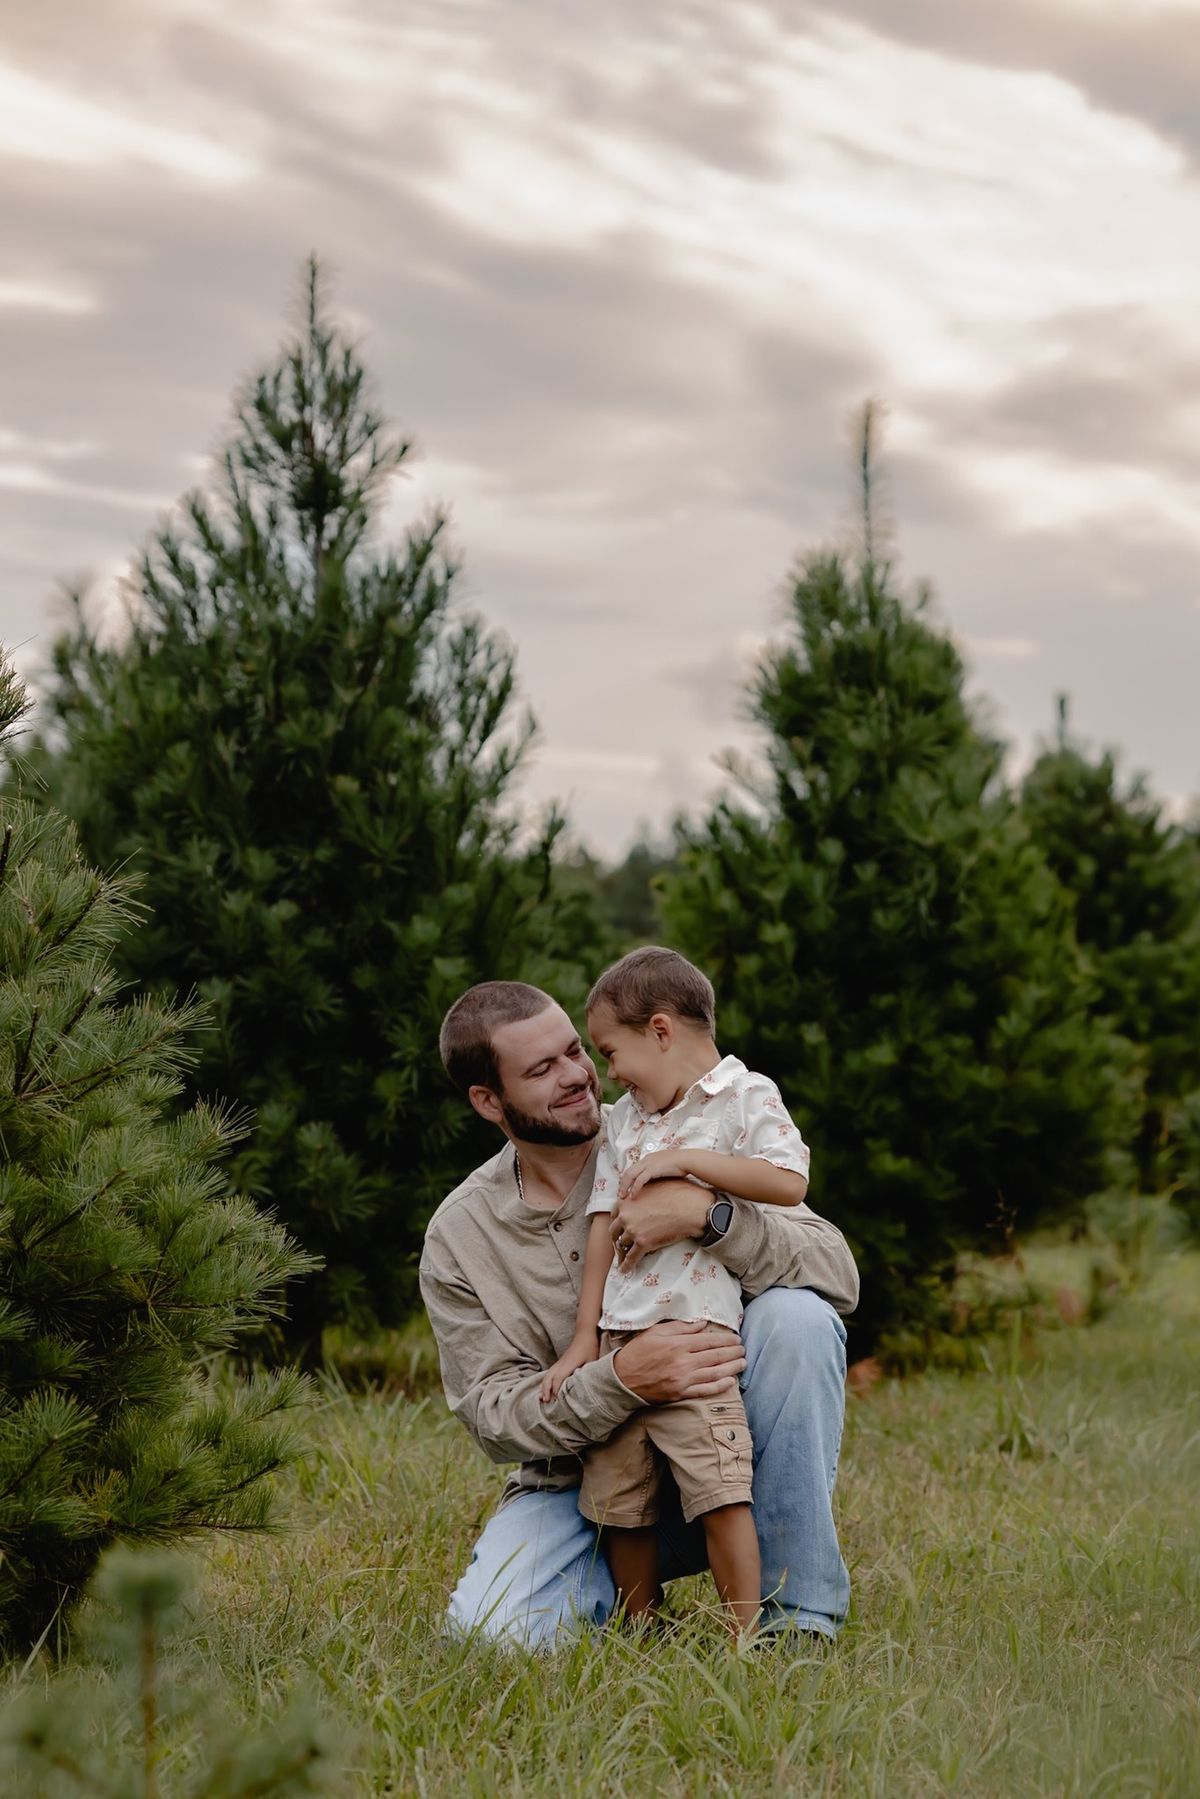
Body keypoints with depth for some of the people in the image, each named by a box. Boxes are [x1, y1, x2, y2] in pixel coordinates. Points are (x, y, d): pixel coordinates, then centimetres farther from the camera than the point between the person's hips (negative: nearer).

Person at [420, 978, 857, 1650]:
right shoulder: (459, 1238, -2)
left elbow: (838, 1273, -12)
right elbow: (492, 1412, -10)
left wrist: (710, 1213, -31)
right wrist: (621, 1378, -29)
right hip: (576, 1486, 0)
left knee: (796, 1316, -28)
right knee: (489, 1634, -28)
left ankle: (800, 1614, -18)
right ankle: (633, 1603, 8)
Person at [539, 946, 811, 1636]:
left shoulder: (745, 1095, 1)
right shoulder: (622, 1120, 19)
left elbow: (789, 1182, -15)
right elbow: (604, 1225, 16)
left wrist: (685, 1159, -15)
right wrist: (585, 1337, 12)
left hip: (697, 1330, -6)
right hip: (619, 1339, 6)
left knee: (720, 1490, -15)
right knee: (618, 1500, 6)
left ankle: (745, 1638, -10)